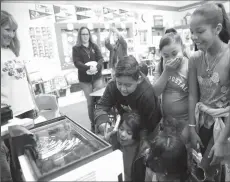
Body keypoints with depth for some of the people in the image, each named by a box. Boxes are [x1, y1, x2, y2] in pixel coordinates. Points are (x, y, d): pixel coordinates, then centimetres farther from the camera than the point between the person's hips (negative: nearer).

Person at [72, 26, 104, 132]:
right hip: (85, 79, -2)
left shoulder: (94, 46, 9)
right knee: (90, 102, 5)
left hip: (97, 77, 2)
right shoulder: (76, 48, 3)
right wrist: (89, 68, -25)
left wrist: (96, 67, -23)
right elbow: (77, 63, -10)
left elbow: (101, 59, -3)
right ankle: (93, 124, 19)